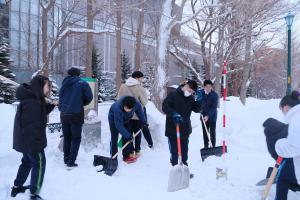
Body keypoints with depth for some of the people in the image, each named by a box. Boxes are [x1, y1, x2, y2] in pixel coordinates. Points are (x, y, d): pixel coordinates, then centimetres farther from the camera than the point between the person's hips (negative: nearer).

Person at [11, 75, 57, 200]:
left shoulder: (33, 98, 6)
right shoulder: (32, 102, -27)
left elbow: (40, 113, 19)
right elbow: (31, 125, -28)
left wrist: (51, 105, 6)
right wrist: (35, 145, -25)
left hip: (25, 140, 10)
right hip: (31, 140, -10)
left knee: (27, 161, 24)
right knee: (39, 163, 2)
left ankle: (17, 187, 39)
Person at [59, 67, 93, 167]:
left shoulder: (64, 84, 10)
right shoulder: (82, 83, -3)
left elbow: (60, 98, 10)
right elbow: (89, 97, -7)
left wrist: (62, 108, 16)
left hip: (64, 115, 5)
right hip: (76, 115, -5)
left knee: (67, 138, 17)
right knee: (76, 139, 4)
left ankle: (66, 159, 25)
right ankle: (71, 161, 0)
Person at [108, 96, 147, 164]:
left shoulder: (137, 104, -32)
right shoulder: (117, 108, -45)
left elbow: (140, 112, -7)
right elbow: (119, 125, -38)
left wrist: (144, 122, -1)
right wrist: (128, 135, -37)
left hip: (125, 119, 5)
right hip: (114, 119, -5)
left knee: (126, 138, 4)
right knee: (114, 138, -9)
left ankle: (126, 156, 15)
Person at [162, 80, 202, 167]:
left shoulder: (191, 98, 7)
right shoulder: (173, 94, -9)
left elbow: (197, 110, 6)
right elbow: (165, 107, -15)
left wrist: (198, 101, -11)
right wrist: (174, 114, -30)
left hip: (185, 130, 6)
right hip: (173, 129, -5)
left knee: (184, 151, 16)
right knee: (174, 151, 2)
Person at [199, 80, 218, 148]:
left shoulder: (215, 95, -16)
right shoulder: (200, 92, -6)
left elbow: (214, 107, -18)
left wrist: (208, 116, -27)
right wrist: (200, 109, -7)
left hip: (212, 116, -3)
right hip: (203, 116, 3)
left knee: (212, 132, 3)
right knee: (205, 132, 10)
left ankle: (213, 146, 15)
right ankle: (206, 146, 21)